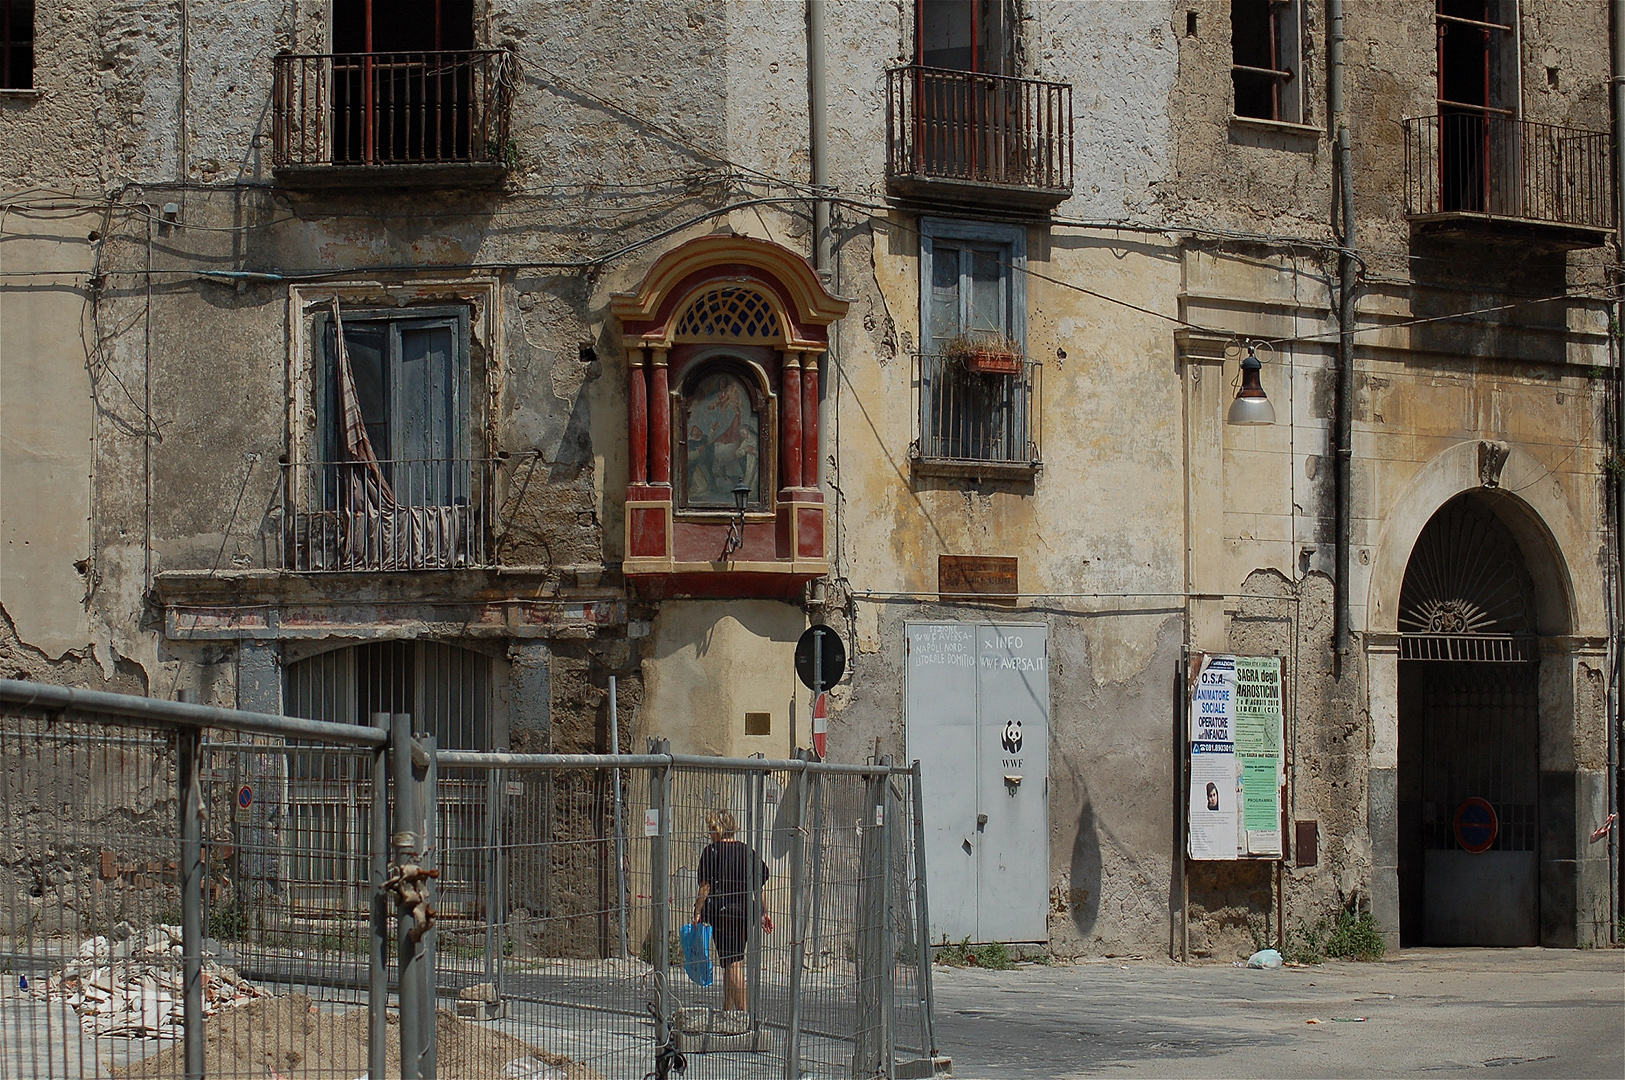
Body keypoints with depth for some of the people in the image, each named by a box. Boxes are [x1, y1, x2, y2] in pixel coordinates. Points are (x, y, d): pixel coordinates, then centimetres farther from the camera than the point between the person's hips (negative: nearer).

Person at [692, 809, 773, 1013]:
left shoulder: (712, 851, -6)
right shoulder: (747, 850, 9)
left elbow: (705, 887, -9)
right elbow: (758, 885, 10)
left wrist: (698, 913, -5)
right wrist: (762, 913, 16)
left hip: (721, 910, -6)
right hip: (744, 911, 6)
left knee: (732, 963, -7)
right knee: (733, 963, 16)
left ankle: (742, 1011, -13)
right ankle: (727, 1010, 23)